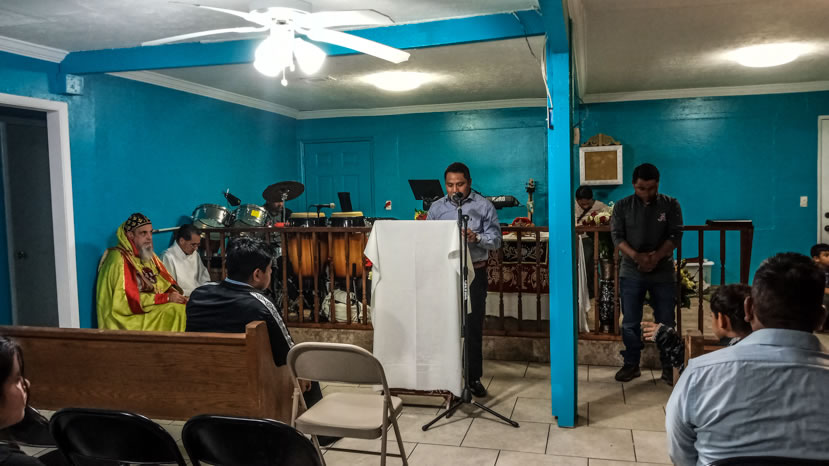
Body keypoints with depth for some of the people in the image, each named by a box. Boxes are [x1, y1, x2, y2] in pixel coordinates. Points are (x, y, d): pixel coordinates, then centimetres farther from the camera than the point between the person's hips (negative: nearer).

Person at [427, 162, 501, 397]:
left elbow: (495, 239, -5)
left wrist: (476, 238, -23)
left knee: (473, 326, 3)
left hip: (474, 272, -2)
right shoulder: (436, 207, 9)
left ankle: (474, 377, 15)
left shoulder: (484, 206, 1)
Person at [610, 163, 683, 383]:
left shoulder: (670, 204, 1)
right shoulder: (622, 206, 1)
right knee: (630, 322, 5)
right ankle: (631, 364, 18)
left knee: (666, 322, 5)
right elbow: (617, 236, -5)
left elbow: (675, 235, -6)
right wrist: (636, 256, -21)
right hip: (631, 272, 0)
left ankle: (669, 367, 16)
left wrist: (657, 256, -22)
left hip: (663, 272, 0)